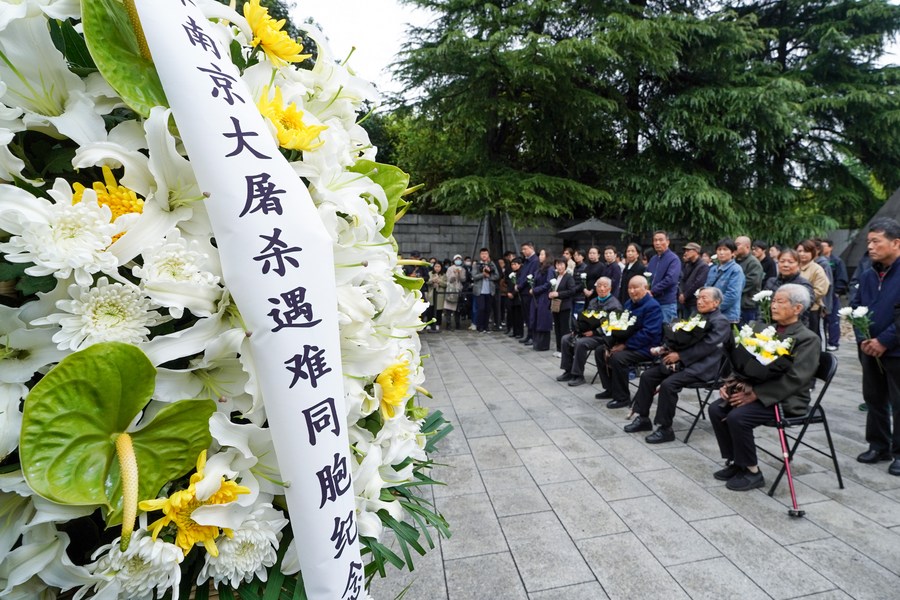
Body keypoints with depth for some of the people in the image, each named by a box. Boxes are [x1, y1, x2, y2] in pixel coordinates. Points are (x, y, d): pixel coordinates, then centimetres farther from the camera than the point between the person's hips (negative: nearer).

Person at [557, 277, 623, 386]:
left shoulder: (615, 305, -10)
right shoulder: (593, 301, 17)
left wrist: (594, 332, -24)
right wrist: (578, 328, 1)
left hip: (602, 336, -8)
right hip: (587, 331, 8)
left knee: (580, 343, -31)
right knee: (566, 339, -8)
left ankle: (578, 375, -17)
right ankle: (569, 371, 0)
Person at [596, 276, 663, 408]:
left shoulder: (652, 306, -18)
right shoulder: (629, 303, 10)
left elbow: (649, 333, -26)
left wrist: (625, 345, -23)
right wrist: (615, 343, -3)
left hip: (645, 348, -9)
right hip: (626, 343, 10)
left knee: (617, 357, -31)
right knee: (600, 351, 5)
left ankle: (622, 397, -15)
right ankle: (610, 389, 15)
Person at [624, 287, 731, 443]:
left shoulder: (721, 322, -6)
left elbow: (706, 347, -18)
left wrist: (679, 355, -20)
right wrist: (669, 348, 0)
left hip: (701, 366, -8)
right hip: (684, 361, 8)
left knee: (668, 384, -29)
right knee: (647, 375, -6)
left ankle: (666, 429, -16)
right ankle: (643, 418, 2)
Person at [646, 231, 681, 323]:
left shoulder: (673, 259, -8)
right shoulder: (653, 259, 13)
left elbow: (670, 279, -21)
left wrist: (652, 291, -18)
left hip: (667, 303, -7)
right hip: (652, 301, 7)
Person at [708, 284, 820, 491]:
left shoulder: (808, 339, -9)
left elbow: (795, 378, -19)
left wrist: (755, 394, -24)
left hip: (785, 400, -7)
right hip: (755, 391, 7)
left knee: (737, 417, -26)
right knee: (716, 409, -10)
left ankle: (752, 472, -5)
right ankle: (735, 462, 6)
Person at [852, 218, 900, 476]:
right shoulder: (867, 276, 6)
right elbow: (855, 307, 10)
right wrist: (862, 338, -3)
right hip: (870, 350, 6)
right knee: (874, 399, 15)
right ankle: (879, 445, 29)